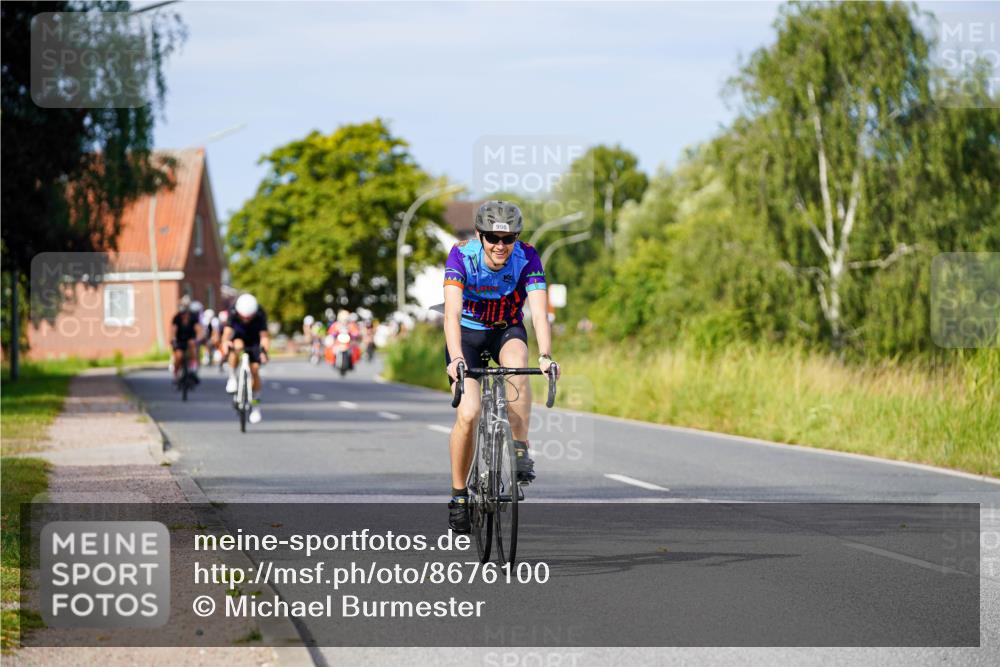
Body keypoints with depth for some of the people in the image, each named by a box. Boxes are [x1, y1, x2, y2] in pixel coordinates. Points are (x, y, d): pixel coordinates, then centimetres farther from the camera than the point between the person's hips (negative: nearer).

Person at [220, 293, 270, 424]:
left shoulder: (260, 315, -30)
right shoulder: (233, 313, -29)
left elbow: (264, 335, -36)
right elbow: (227, 330, -40)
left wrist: (264, 350, -54)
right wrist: (225, 343, -61)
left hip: (254, 341, 0)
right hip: (239, 336, 0)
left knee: (254, 369, -12)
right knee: (237, 346, -36)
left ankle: (256, 405, 3)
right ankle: (232, 378, -18)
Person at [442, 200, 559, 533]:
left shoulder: (527, 258, -23)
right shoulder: (462, 256, -26)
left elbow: (539, 310, -33)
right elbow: (452, 311, -37)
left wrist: (545, 355, -50)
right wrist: (455, 359, -52)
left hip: (507, 331, 1)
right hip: (467, 333, -1)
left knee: (516, 366, -35)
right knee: (468, 414, -16)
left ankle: (521, 451, -23)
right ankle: (458, 495, 2)